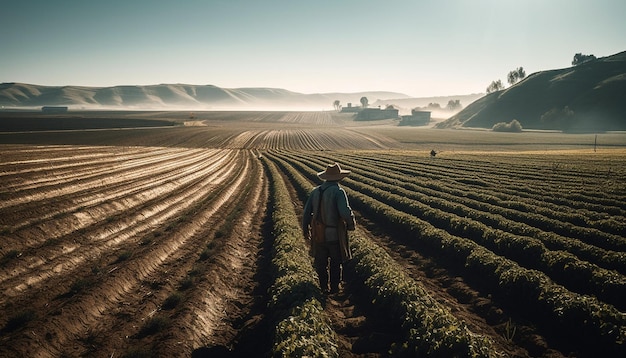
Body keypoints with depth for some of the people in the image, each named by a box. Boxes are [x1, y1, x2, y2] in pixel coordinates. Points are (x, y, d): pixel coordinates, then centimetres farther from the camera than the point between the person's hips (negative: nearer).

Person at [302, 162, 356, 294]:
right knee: (335, 263, 17)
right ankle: (334, 287, 28)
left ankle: (324, 287, 32)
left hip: (318, 235, 4)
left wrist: (305, 229, 20)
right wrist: (352, 223, -7)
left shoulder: (315, 192, 1)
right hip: (335, 234, -4)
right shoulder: (338, 191, -16)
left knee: (320, 261, 20)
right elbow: (345, 212, -27)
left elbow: (306, 213, 6)